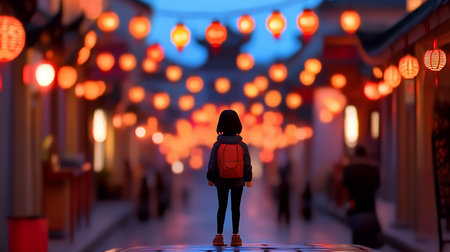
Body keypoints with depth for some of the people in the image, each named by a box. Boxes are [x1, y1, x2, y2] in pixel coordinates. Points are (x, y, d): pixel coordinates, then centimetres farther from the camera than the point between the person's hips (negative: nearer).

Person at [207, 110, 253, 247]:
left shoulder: (217, 145, -12)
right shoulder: (242, 146, -10)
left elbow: (212, 165, -7)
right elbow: (247, 165, -4)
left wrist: (210, 179, 7)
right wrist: (248, 179, 9)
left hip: (222, 181, 0)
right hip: (238, 181, 0)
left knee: (222, 207, 10)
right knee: (236, 208, 8)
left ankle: (219, 236, 6)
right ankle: (235, 236, 6)